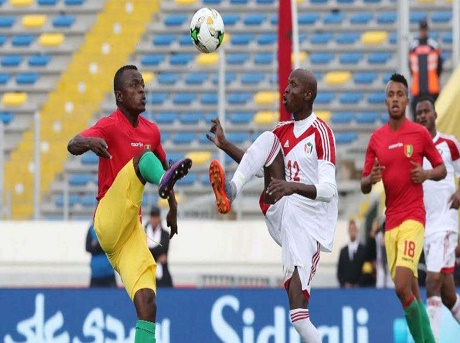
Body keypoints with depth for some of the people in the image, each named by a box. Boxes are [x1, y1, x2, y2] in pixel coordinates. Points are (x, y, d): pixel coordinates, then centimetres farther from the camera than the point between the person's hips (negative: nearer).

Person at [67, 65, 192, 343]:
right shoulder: (110, 126, -5)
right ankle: (165, 181, -62)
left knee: (147, 302, -10)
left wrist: (173, 208, 28)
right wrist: (89, 142, -46)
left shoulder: (152, 131, 15)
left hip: (132, 229, 6)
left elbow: (162, 165, 33)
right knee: (143, 158, -26)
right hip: (108, 222, -6)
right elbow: (73, 146, -23)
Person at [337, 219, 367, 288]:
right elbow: (339, 270, 12)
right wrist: (344, 283, -2)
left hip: (359, 286, -2)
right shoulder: (343, 251, 14)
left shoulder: (364, 249, 4)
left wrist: (358, 284, -6)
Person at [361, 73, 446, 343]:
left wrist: (426, 174, -12)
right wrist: (371, 179, -11)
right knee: (411, 291, 6)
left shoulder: (420, 133, -1)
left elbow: (442, 169, 9)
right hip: (391, 220, 5)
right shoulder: (376, 138, 9)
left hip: (413, 217, -5)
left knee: (402, 287, -19)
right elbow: (364, 186, 12)